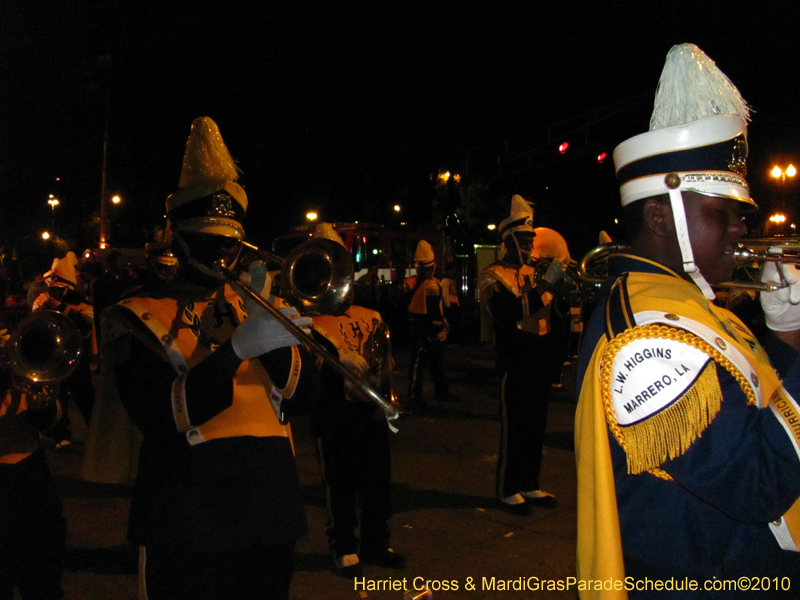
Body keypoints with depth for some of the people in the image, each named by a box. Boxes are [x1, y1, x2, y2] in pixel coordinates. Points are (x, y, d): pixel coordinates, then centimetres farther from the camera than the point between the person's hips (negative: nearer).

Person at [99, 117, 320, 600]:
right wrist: (237, 347, -27)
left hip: (270, 520, 4)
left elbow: (303, 396, 1)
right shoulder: (137, 317, -2)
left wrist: (267, 324, -13)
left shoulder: (249, 305, 11)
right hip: (187, 531, -4)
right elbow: (158, 415, -17)